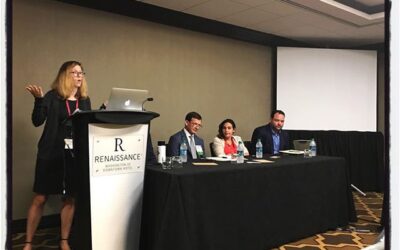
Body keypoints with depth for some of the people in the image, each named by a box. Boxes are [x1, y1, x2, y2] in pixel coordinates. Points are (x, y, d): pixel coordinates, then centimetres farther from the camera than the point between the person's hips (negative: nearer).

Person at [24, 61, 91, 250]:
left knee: (70, 199, 8)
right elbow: (37, 121, -10)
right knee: (40, 198, 4)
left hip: (75, 155, 3)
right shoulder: (52, 96, -2)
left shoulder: (85, 100, 9)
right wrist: (38, 99, -24)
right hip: (51, 153, -3)